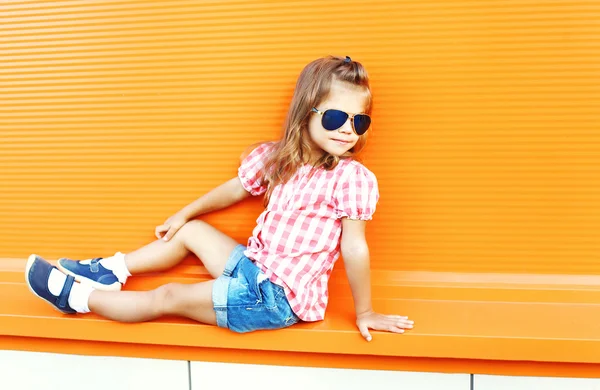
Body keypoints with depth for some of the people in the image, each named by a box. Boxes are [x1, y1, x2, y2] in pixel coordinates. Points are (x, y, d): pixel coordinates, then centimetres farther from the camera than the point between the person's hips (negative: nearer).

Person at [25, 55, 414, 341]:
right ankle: (108, 271, 29)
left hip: (280, 296, -6)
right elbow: (234, 189, 13)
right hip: (255, 265, 7)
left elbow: (355, 248, -17)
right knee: (190, 230, 15)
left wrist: (364, 312, -9)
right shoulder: (277, 157, -1)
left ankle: (76, 296, 16)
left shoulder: (353, 178, -20)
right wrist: (184, 213, 23)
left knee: (168, 297, -2)